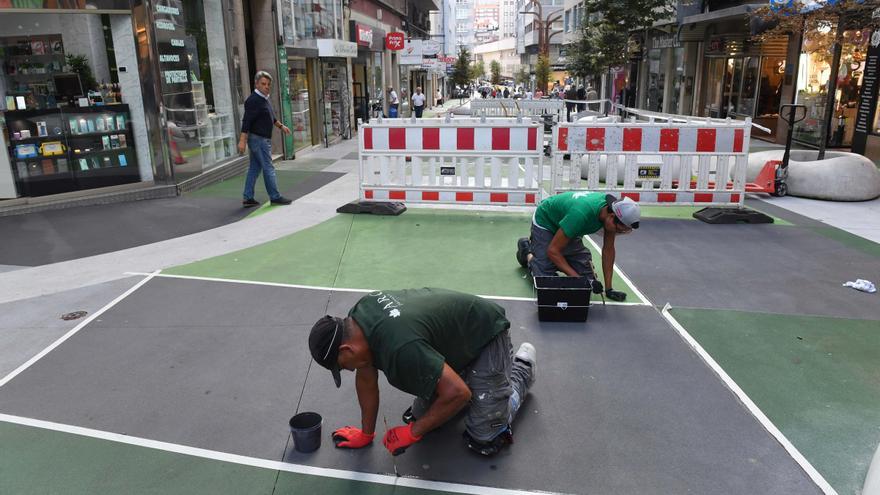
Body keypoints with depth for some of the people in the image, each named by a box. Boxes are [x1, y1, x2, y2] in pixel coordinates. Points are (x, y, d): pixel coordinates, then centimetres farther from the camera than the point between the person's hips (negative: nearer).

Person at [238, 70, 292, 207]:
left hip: (263, 139, 10)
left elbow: (271, 117, 29)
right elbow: (246, 121, -23)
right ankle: (275, 197, 3)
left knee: (254, 168, 11)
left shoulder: (265, 98, 13)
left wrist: (281, 126, 36)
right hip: (258, 139, -10)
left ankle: (247, 198, 15)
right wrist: (242, 141, -27)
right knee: (268, 168, -4)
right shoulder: (253, 100, -17)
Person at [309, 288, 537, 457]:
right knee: (421, 416, 8)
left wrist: (412, 433, -21)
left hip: (485, 334, -7)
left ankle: (522, 367, 16)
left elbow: (458, 392, -34)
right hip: (453, 338, 8)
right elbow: (366, 377, -1)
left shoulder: (399, 348, -40)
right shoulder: (358, 315, -15)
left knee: (485, 441, -7)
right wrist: (366, 433, 5)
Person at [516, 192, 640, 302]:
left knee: (587, 274, 1)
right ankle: (527, 251, 13)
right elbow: (553, 251, -34)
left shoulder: (612, 209, -22)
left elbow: (608, 249, -11)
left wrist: (608, 288, -13)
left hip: (567, 227, 7)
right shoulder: (581, 214, -43)